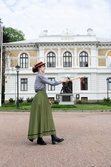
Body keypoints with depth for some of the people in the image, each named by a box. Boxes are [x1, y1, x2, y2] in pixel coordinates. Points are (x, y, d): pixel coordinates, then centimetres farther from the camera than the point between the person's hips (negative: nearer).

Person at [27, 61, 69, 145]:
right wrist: (62, 81, -4)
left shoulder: (40, 76, 23)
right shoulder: (40, 75, -8)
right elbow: (51, 83, -14)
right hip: (40, 98, -10)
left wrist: (46, 100, 21)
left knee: (47, 118, 6)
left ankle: (53, 138, 7)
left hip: (42, 98, 10)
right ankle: (39, 139, 3)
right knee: (40, 118, -5)